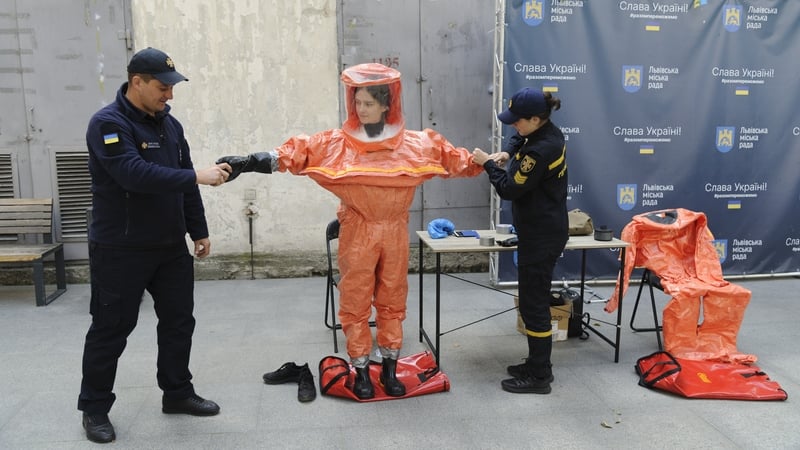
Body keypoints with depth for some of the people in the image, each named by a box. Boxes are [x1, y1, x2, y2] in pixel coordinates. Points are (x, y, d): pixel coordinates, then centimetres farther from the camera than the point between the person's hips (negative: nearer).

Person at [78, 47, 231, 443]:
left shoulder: (169, 124, 9)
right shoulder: (108, 124, -14)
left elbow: (183, 183, 13)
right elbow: (136, 174, -29)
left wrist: (198, 231, 12)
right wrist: (198, 176, -31)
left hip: (171, 246, 7)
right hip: (120, 250, -7)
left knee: (179, 321, 11)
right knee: (111, 328, 3)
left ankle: (177, 393, 26)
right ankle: (94, 407, 19)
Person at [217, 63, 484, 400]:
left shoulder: (416, 144, -1)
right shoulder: (335, 144, -5)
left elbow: (455, 159, 5)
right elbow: (294, 153, -11)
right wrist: (246, 163, -18)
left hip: (394, 233, 1)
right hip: (357, 235, -1)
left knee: (392, 302, 11)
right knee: (355, 303, 5)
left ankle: (390, 370, 25)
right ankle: (361, 372, 20)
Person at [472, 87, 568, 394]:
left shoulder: (540, 151, -24)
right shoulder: (550, 134, 6)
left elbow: (509, 189, -19)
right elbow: (520, 139, 26)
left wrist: (488, 164, -6)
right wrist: (507, 153, 6)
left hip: (541, 237, -10)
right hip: (545, 232, 10)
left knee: (533, 305, -2)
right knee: (535, 300, 17)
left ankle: (539, 378, 9)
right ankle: (538, 365, 28)